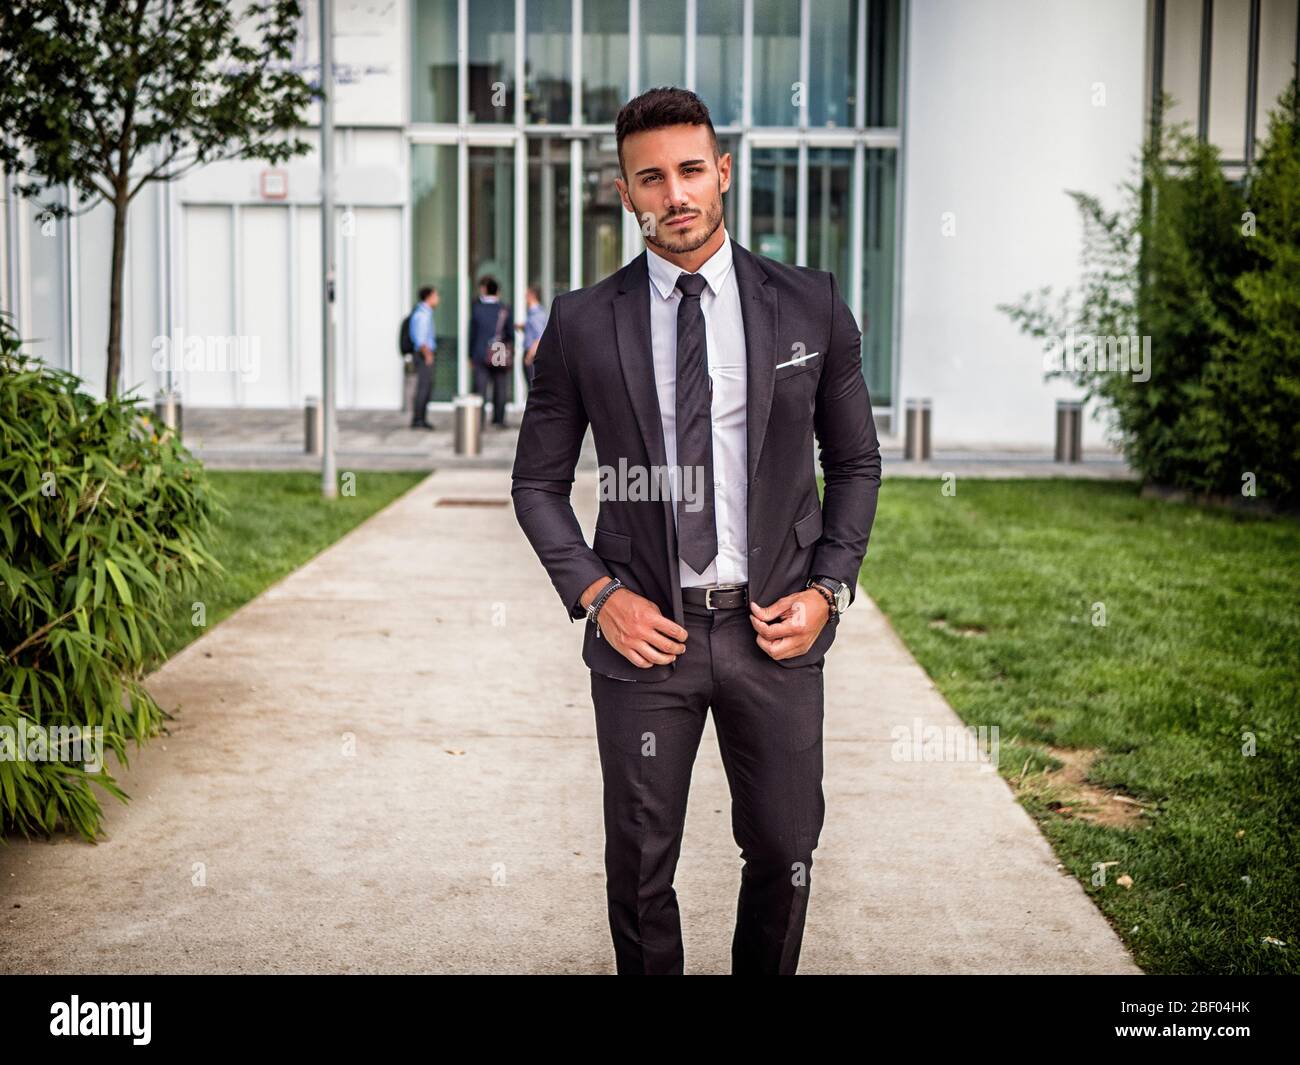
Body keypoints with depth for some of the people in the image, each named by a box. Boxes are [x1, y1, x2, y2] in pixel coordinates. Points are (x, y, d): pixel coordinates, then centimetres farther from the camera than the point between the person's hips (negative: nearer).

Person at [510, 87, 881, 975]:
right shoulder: (583, 323, -1)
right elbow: (538, 481, 6)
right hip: (645, 630, 0)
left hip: (775, 630, 1)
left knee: (784, 853, 11)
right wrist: (597, 592, -8)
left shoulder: (811, 305, 0)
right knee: (640, 867, 9)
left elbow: (856, 462, 9)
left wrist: (827, 588, -3)